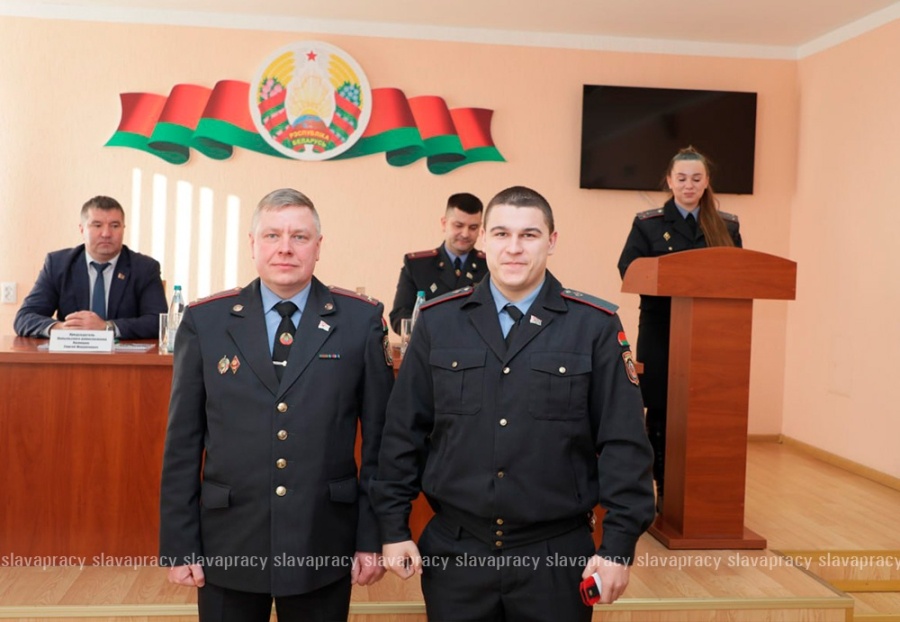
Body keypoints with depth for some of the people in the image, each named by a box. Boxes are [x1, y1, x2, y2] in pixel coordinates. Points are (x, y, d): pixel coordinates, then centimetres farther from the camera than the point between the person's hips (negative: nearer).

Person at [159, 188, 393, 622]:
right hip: (227, 546, 1)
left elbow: (380, 437, -1)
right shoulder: (204, 321, -1)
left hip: (324, 546, 0)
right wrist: (178, 544, 0)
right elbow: (184, 442, 1)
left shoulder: (361, 320, -3)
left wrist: (373, 536, -2)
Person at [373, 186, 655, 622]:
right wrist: (393, 527, 2)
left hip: (558, 557, -1)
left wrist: (619, 544, -7)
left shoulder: (595, 327, -5)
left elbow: (624, 445, -5)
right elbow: (404, 433, 3)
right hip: (453, 553, 1)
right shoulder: (437, 321, 0)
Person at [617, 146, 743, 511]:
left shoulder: (727, 226, 11)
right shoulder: (648, 223, 3)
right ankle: (664, 491, 14)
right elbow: (628, 269, -7)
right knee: (660, 411, 3)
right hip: (661, 333, -1)